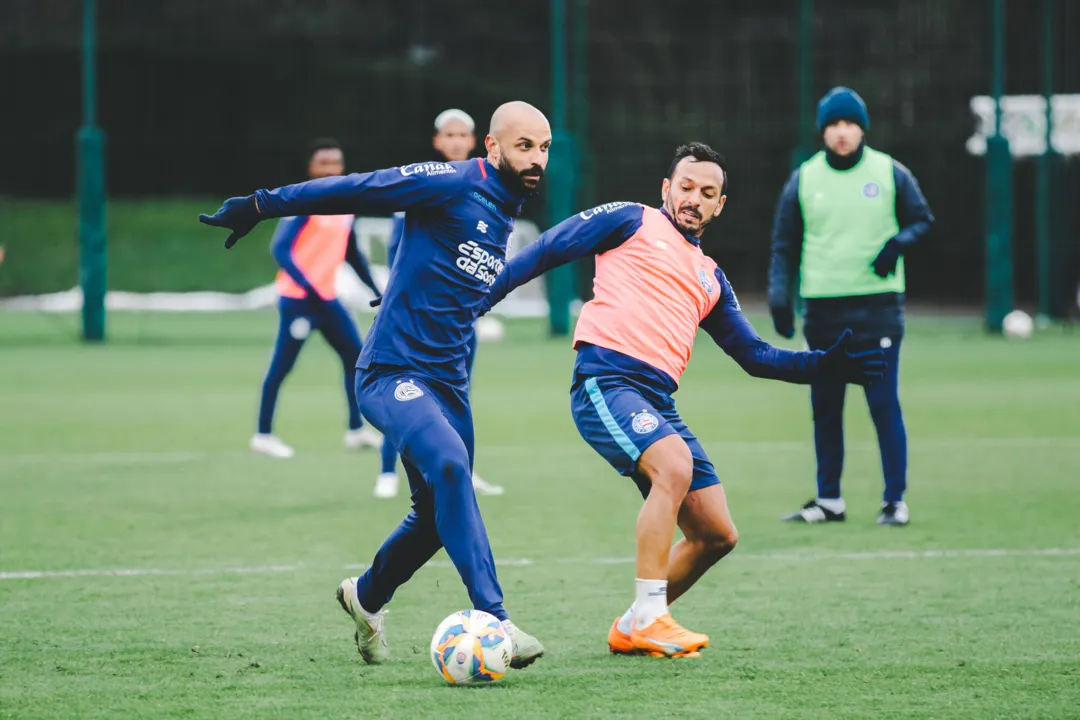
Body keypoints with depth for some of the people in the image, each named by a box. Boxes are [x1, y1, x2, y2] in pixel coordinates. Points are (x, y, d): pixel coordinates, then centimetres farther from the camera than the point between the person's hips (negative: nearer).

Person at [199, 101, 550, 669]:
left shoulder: (506, 215, 14)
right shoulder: (451, 185, -12)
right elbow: (350, 191, -10)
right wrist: (259, 206, -9)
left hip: (448, 381, 8)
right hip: (393, 371, -8)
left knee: (438, 515, 10)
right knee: (448, 463, -30)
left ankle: (366, 596, 38)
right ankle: (492, 617, -34)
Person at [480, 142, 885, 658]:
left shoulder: (710, 278, 26)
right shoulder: (631, 223, 9)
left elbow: (754, 356, 26)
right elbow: (550, 249, 7)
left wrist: (826, 366, 16)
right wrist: (482, 296, -2)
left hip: (658, 399, 7)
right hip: (605, 379, -7)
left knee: (716, 535, 2)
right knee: (675, 464, -32)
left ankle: (631, 629, 21)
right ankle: (646, 620, -27)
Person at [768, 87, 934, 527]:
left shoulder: (890, 174, 2)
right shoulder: (803, 180, 5)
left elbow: (922, 219, 10)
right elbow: (784, 246, 8)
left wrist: (899, 242, -12)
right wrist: (779, 299, -2)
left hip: (877, 306, -2)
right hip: (823, 309, 2)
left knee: (884, 404, -6)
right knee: (825, 408, 7)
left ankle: (895, 499, 1)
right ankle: (829, 501, 16)